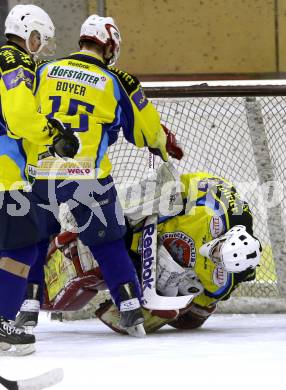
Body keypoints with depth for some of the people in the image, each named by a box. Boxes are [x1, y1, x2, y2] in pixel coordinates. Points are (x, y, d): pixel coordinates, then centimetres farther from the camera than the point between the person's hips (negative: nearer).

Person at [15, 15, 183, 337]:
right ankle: (131, 310, 7)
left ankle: (27, 309, 11)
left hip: (40, 175, 2)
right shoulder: (114, 84, 1)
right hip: (87, 179, -1)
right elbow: (144, 127, 11)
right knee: (107, 243, 11)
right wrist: (166, 146, 31)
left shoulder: (45, 72, 7)